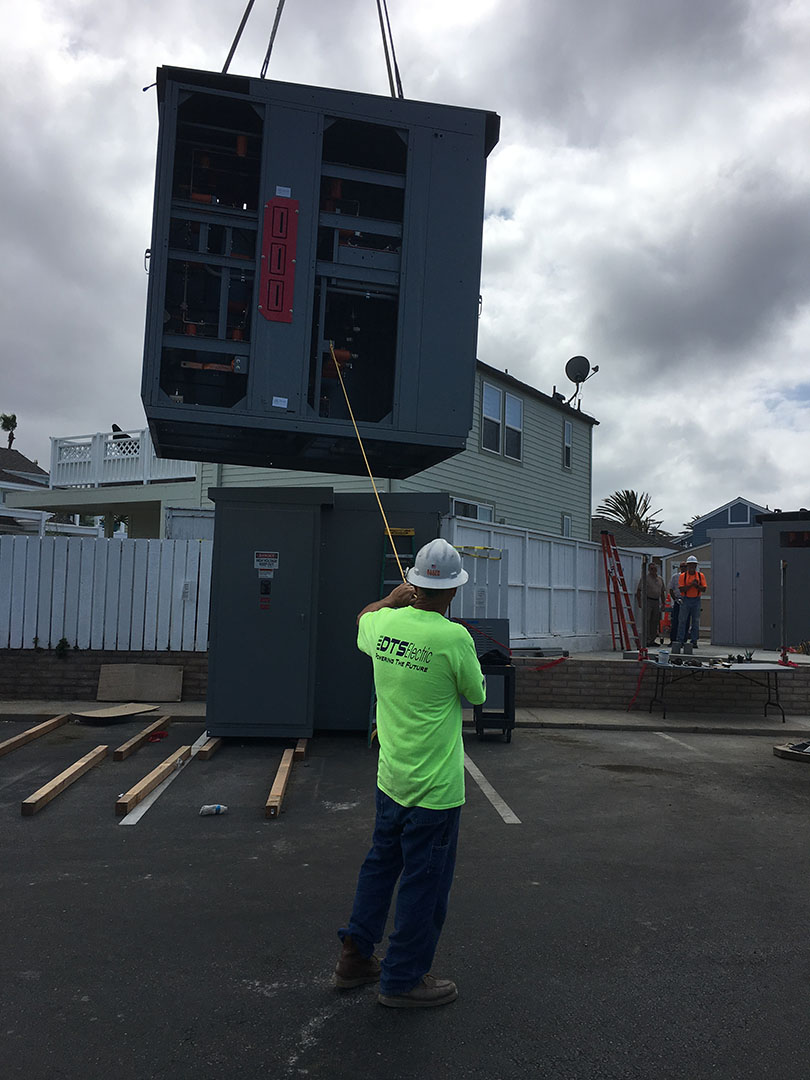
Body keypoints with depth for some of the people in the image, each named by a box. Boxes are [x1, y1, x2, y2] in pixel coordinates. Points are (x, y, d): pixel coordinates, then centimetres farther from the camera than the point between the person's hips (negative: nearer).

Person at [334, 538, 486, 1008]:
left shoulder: (384, 623, -6)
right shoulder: (454, 638, -23)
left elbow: (362, 619, 20)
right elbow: (477, 694, -6)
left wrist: (393, 598, 33)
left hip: (391, 777, 6)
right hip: (435, 788, -6)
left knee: (381, 864, 24)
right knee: (425, 883, 11)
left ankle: (355, 956, 38)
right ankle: (403, 980, 28)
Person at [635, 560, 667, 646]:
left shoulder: (660, 579, 15)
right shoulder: (644, 578, -2)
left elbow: (662, 592, 22)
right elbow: (638, 591, -4)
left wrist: (663, 603, 15)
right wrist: (639, 602, -11)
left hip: (657, 601, 6)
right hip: (647, 600, -6)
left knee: (655, 621, 6)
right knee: (646, 621, -10)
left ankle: (652, 640, 12)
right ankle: (646, 640, -10)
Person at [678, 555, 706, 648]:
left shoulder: (700, 576, 6)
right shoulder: (682, 576, 1)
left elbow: (704, 589, 0)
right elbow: (682, 589, -8)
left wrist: (697, 586, -17)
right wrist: (691, 585, -17)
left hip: (696, 600, 2)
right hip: (685, 600, -2)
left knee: (696, 622, 3)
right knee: (683, 621, -2)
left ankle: (694, 642, 8)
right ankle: (680, 641, 2)